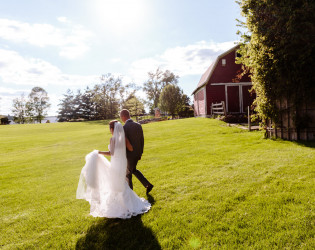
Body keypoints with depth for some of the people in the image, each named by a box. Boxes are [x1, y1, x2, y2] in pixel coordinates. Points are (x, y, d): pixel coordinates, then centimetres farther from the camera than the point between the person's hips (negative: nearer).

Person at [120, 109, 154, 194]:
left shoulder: (124, 128, -20)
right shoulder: (138, 125, 0)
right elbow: (142, 140, 5)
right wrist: (141, 153, 16)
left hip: (130, 154, -7)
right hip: (138, 152, 7)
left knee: (128, 174, 12)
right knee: (133, 169, 26)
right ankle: (148, 185, 21)